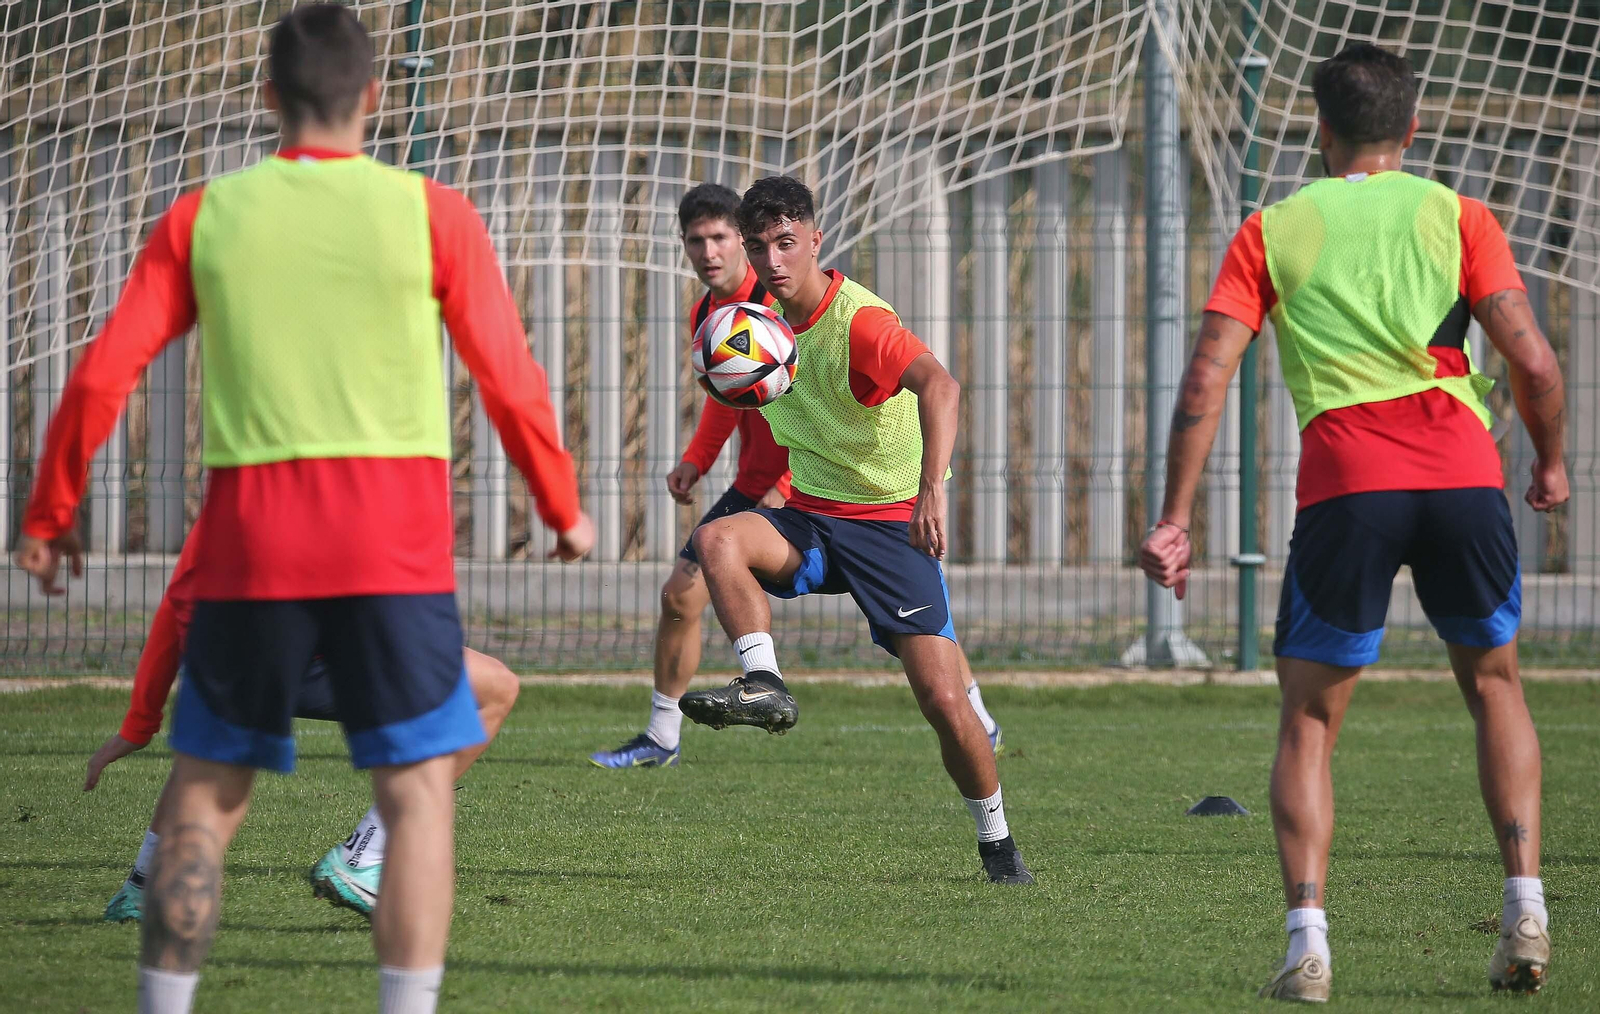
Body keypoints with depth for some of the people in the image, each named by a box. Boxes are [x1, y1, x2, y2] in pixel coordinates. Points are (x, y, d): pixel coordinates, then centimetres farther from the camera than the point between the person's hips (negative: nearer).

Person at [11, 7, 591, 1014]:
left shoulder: (203, 216, 6)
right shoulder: (430, 213, 1)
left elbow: (102, 376, 5)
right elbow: (509, 378, 4)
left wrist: (50, 515, 17)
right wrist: (564, 509, 18)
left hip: (249, 544, 2)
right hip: (393, 546, -2)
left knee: (205, 795, 11)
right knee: (418, 789, 1)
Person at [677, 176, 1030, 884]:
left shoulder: (859, 320, -19)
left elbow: (938, 387, -37)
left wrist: (932, 486, -50)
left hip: (891, 525, -6)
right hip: (810, 520, 6)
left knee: (943, 699, -11)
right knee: (717, 541, -27)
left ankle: (997, 843, 8)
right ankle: (764, 686, -29)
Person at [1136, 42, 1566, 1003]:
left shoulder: (1274, 230, 15)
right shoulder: (1456, 215, 14)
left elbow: (1208, 375, 5)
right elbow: (1531, 358, 3)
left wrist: (1176, 517, 6)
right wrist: (1551, 461, 20)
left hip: (1343, 487, -1)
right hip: (1464, 473, 1)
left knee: (1310, 720, 11)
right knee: (1494, 684, 22)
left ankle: (1308, 942, -6)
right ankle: (1526, 912, 9)